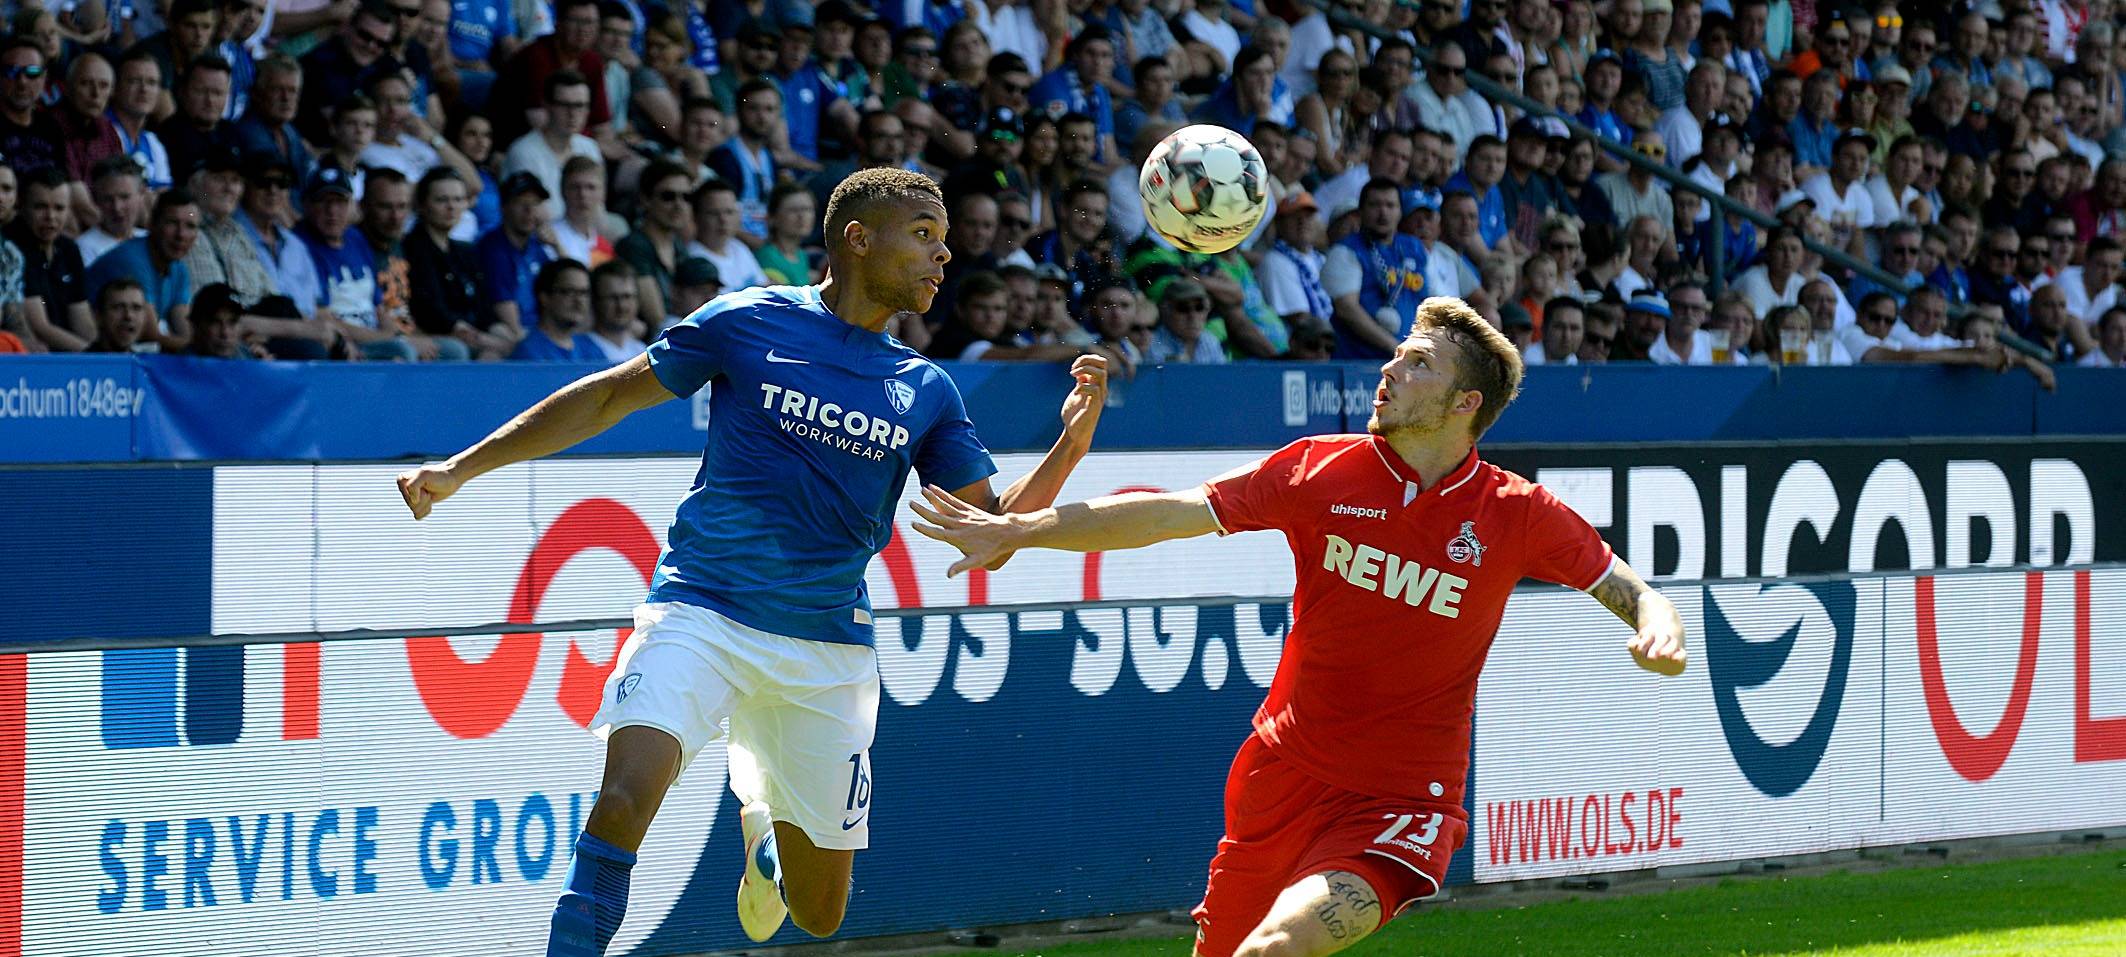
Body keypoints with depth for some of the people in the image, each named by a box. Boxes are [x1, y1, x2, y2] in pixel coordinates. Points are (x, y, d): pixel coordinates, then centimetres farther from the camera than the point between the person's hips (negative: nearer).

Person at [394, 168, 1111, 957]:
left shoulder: (926, 391, 9)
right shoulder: (750, 323, 0)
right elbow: (608, 396, 6)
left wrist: (1073, 439, -8)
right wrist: (460, 470, 4)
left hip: (829, 646, 4)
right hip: (703, 614, -4)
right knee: (626, 795, -31)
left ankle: (762, 820, 43)